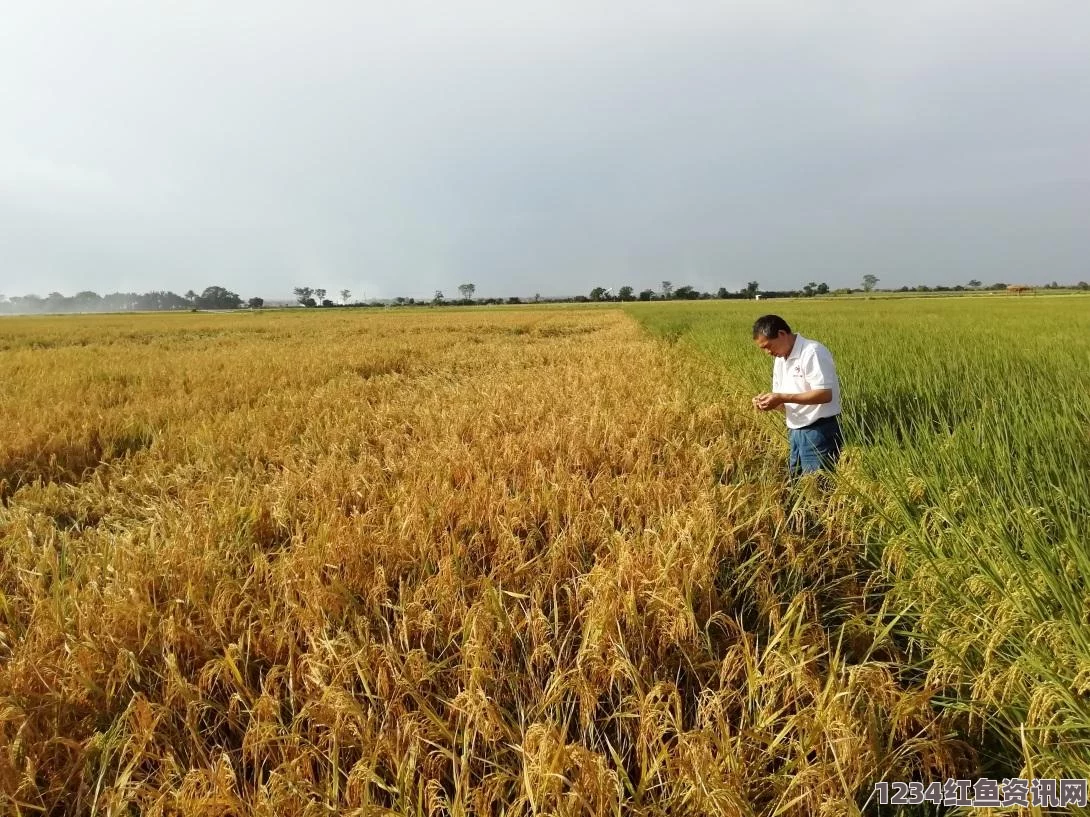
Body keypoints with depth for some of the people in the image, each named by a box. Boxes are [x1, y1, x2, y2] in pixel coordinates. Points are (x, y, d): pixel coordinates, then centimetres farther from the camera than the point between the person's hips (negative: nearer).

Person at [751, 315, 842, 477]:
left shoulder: (812, 352, -16)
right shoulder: (780, 360, 11)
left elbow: (825, 395, -23)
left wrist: (782, 398, -25)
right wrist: (770, 402, -8)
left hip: (819, 432, -8)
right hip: (796, 432, 8)